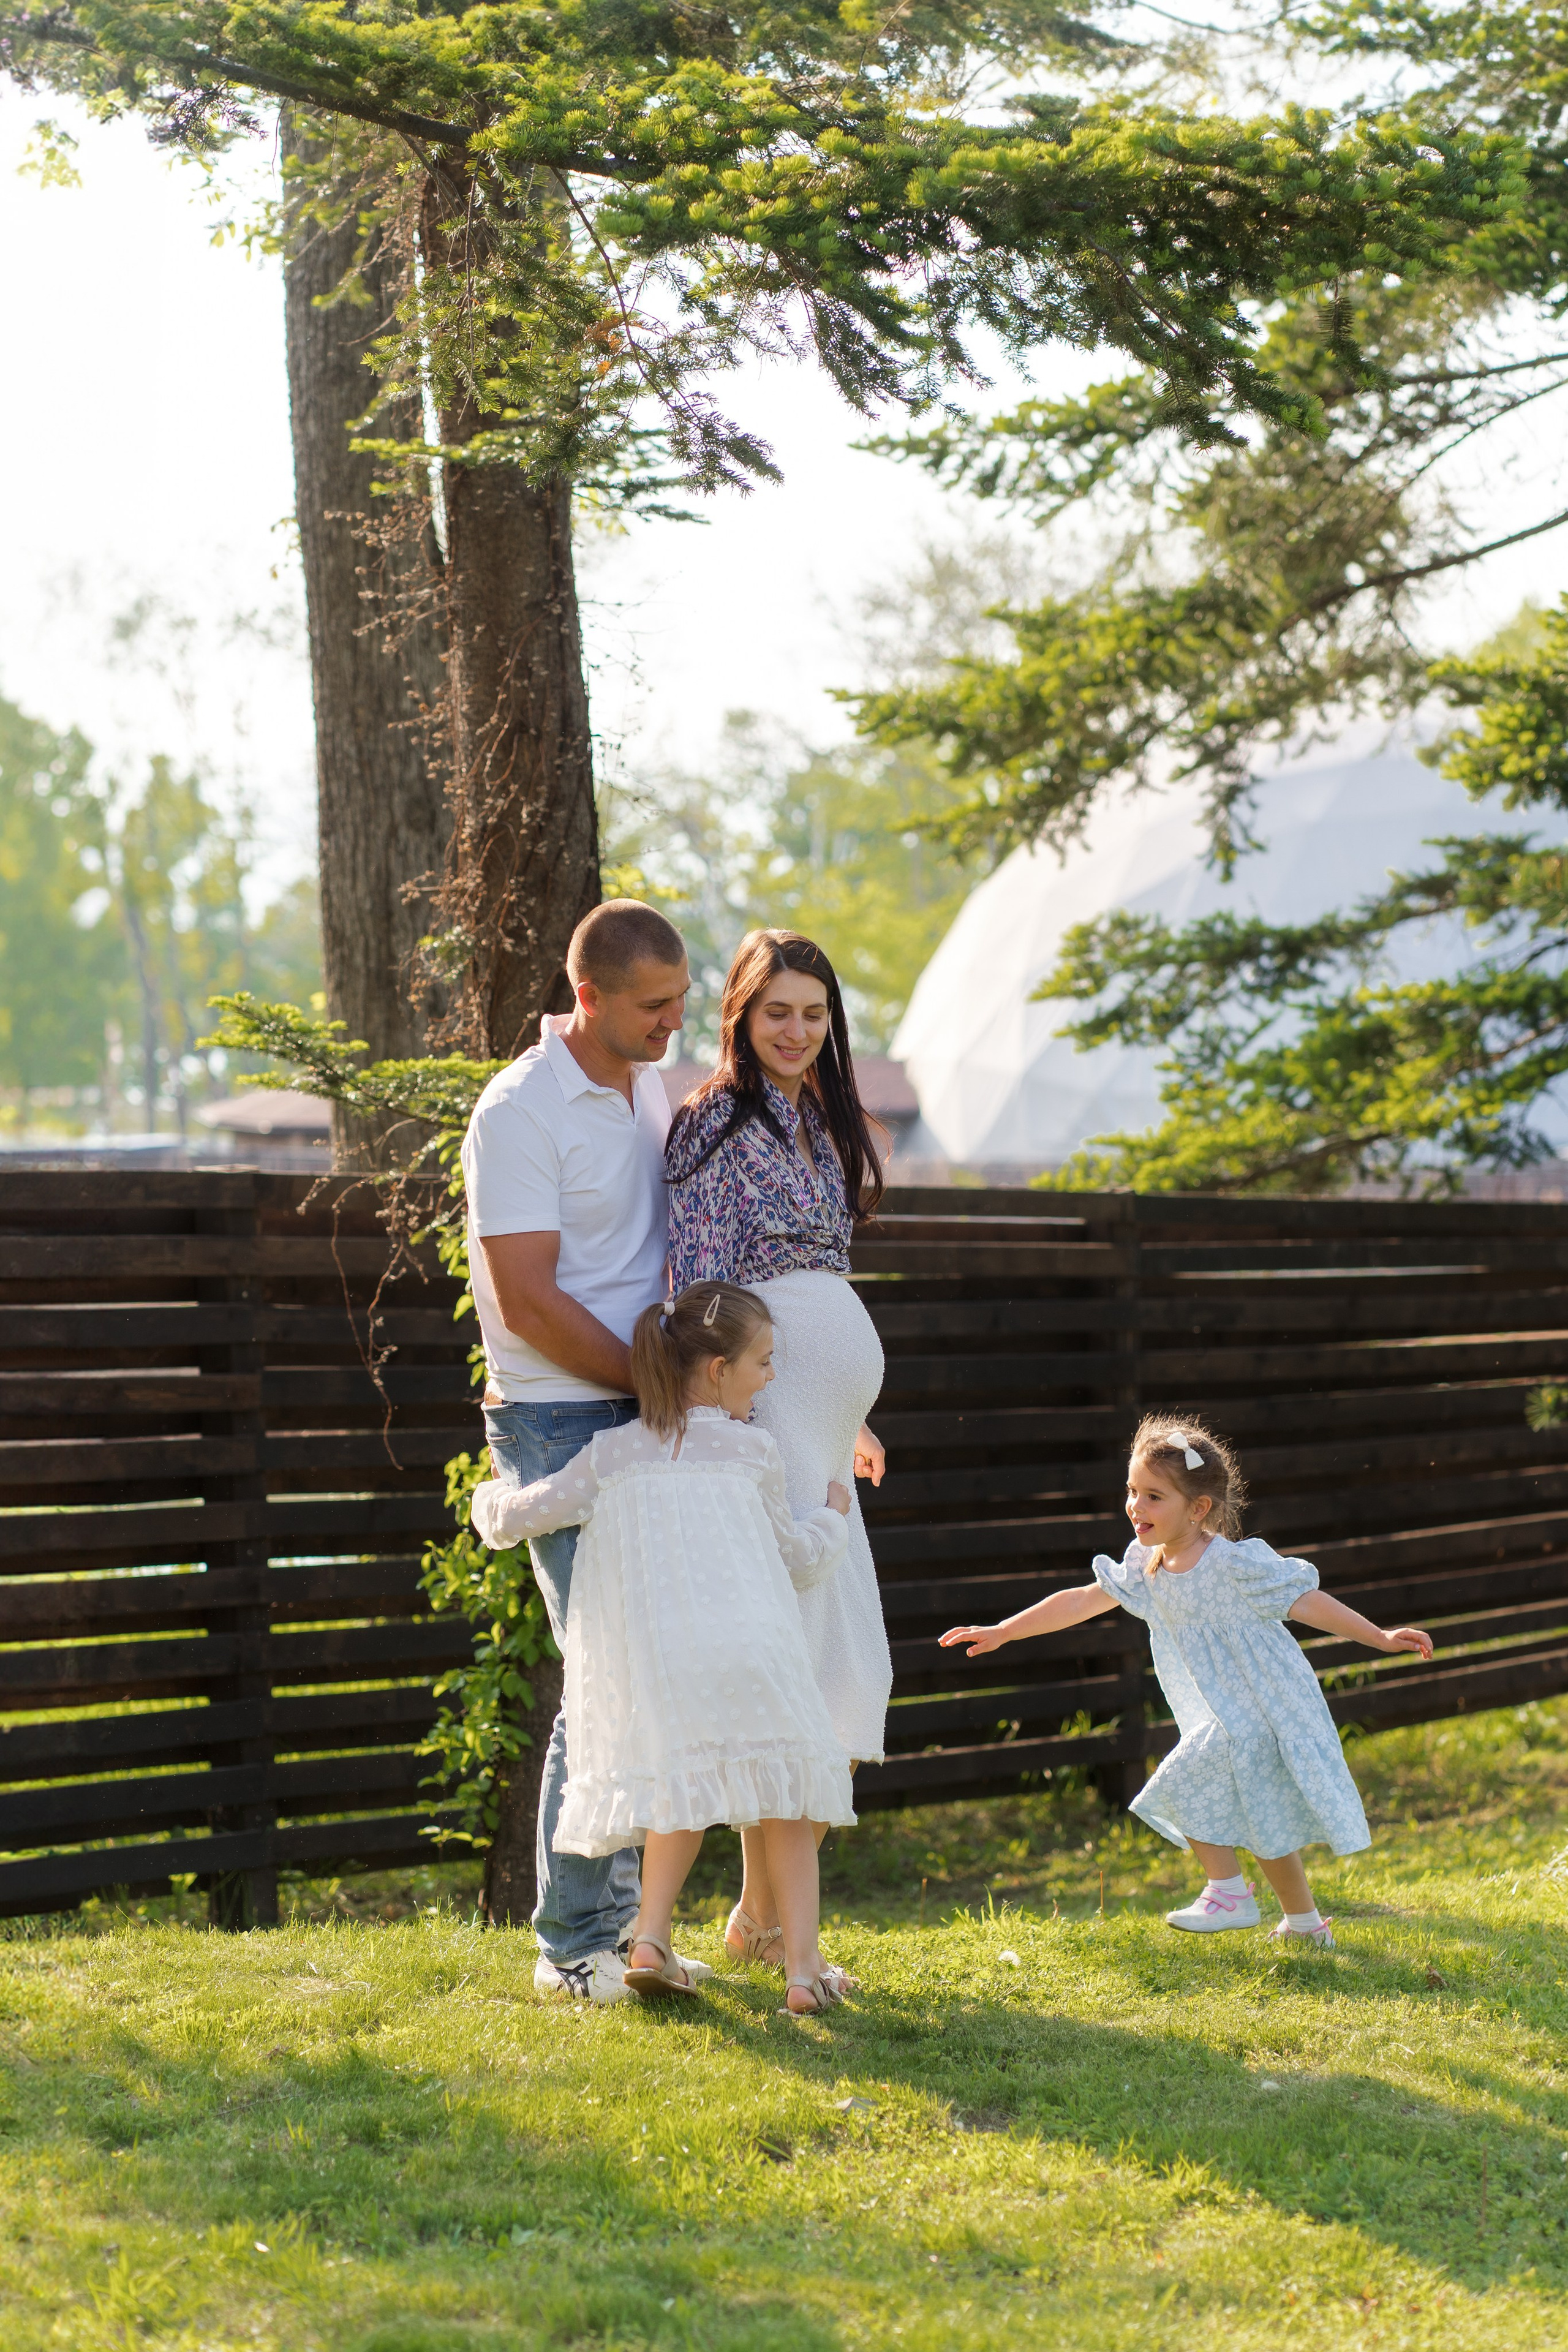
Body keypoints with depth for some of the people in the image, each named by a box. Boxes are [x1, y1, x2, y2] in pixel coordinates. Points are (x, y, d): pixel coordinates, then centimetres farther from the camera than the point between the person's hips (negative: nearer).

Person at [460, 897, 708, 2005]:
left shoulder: (649, 1088, 12)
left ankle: (620, 1916, 16)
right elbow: (529, 1303, -17)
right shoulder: (521, 1112, -14)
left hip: (646, 1416, 8)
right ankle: (573, 1944, 0)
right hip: (563, 1425, -8)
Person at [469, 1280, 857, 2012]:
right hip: (747, 1663, -2)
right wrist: (831, 1516, 40)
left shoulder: (611, 1456, 11)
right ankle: (804, 1964, 3)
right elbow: (797, 1560, 20)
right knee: (782, 1802, 11)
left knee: (682, 1793, 24)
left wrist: (490, 1497, 37)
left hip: (647, 1674, 3)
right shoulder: (753, 1453, 8)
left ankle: (650, 1937, 10)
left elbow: (510, 1518, 13)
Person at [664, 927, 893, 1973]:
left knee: (844, 1665, 9)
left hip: (819, 1414, 9)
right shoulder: (718, 1122, -8)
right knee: (801, 1655, -12)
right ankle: (765, 1913, -7)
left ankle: (768, 1906, 16)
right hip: (763, 1409, -9)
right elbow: (699, 1292, -14)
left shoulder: (815, 1120, 18)